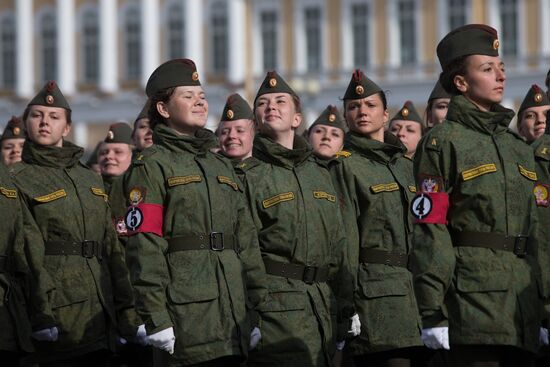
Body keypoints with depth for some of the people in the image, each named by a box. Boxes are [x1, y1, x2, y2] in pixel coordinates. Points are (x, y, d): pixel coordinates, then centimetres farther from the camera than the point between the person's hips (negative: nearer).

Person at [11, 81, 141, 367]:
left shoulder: (90, 179, 18)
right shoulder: (17, 180, -2)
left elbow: (111, 248, 18)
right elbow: (29, 255, -12)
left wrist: (125, 310, 11)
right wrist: (41, 316, -21)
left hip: (100, 319, 6)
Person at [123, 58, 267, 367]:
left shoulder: (223, 167, 21)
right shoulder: (152, 166, -1)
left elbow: (247, 243, 19)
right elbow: (145, 249, -10)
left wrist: (257, 310, 12)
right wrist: (156, 318, -17)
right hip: (185, 316, -6)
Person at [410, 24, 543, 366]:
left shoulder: (520, 147, 19)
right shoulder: (442, 142, -2)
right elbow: (429, 230, -10)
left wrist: (541, 310, 17)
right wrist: (432, 312, -16)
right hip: (472, 298, -7)